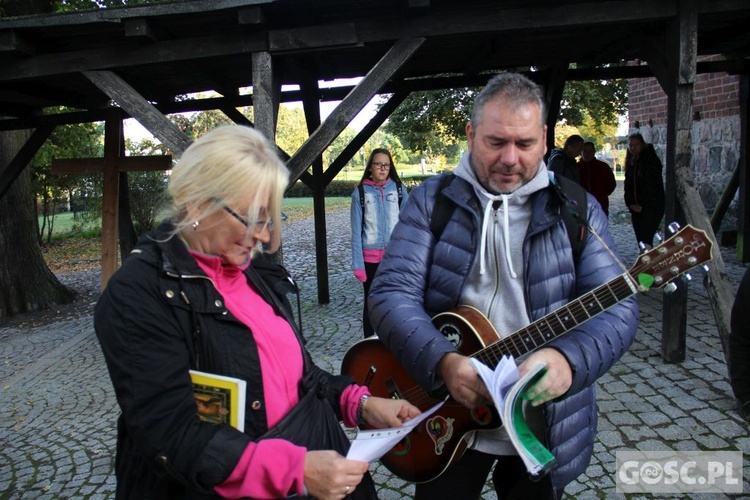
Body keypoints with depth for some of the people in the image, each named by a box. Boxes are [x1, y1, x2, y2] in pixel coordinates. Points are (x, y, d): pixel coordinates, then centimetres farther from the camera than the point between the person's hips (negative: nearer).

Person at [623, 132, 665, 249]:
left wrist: (641, 204, -14)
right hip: (636, 208, 7)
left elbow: (651, 185, -14)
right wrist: (631, 204, -2)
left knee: (645, 240, -18)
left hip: (652, 207, -7)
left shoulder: (651, 159, -6)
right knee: (640, 240, 6)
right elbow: (628, 185, 12)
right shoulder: (631, 162, 14)